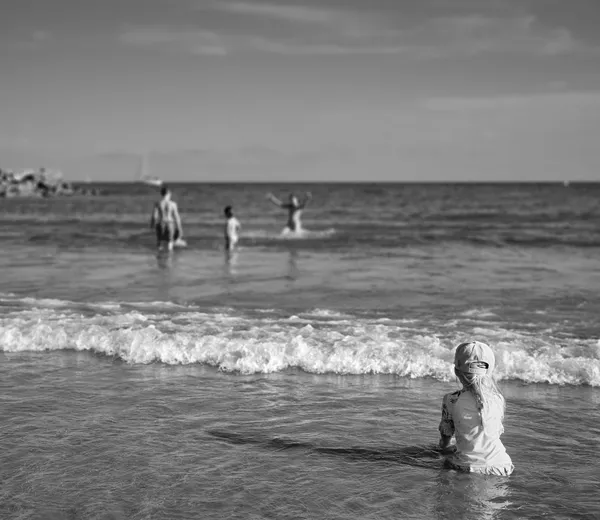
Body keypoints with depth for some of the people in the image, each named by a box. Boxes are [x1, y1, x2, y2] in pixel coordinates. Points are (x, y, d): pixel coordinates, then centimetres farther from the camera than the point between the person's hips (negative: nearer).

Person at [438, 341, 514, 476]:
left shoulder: (451, 400, -6)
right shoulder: (497, 399, 0)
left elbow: (446, 434, 7)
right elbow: (498, 432, 12)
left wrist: (446, 446, 31)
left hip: (466, 466, -3)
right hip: (501, 466, 3)